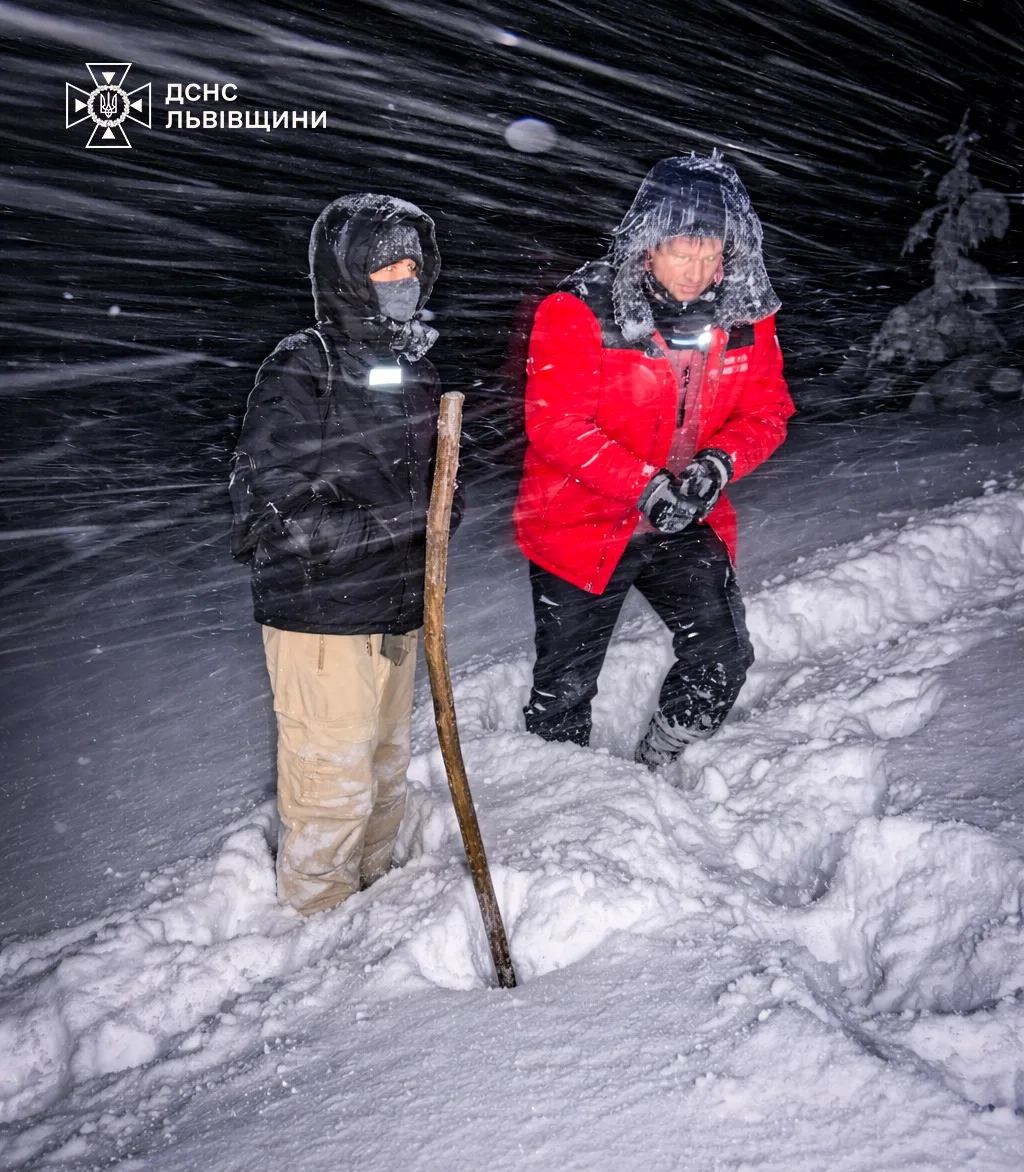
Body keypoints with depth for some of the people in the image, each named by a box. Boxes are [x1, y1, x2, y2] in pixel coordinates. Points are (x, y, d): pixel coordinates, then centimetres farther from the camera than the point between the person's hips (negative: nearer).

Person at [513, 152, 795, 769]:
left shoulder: (747, 316, -4)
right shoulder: (578, 312, -18)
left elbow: (767, 410, 2)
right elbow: (556, 423, -22)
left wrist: (720, 462, -19)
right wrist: (643, 484, -28)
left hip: (686, 521, 4)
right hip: (581, 520, -3)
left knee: (724, 657, -2)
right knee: (566, 685, 8)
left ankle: (653, 772, 23)